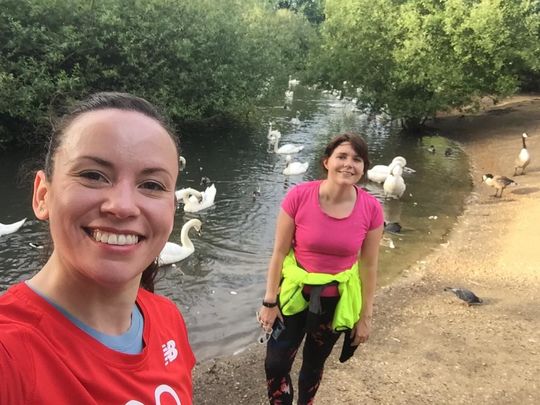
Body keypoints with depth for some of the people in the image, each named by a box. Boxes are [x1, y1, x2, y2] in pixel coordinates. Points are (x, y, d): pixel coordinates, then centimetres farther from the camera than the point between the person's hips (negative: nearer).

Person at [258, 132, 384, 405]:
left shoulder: (371, 209, -15)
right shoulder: (299, 196, -21)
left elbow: (369, 265, -5)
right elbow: (280, 252, -12)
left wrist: (365, 316, 2)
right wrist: (270, 301, -7)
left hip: (336, 300, 1)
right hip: (295, 294, -1)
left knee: (314, 364, 22)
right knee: (275, 365, 6)